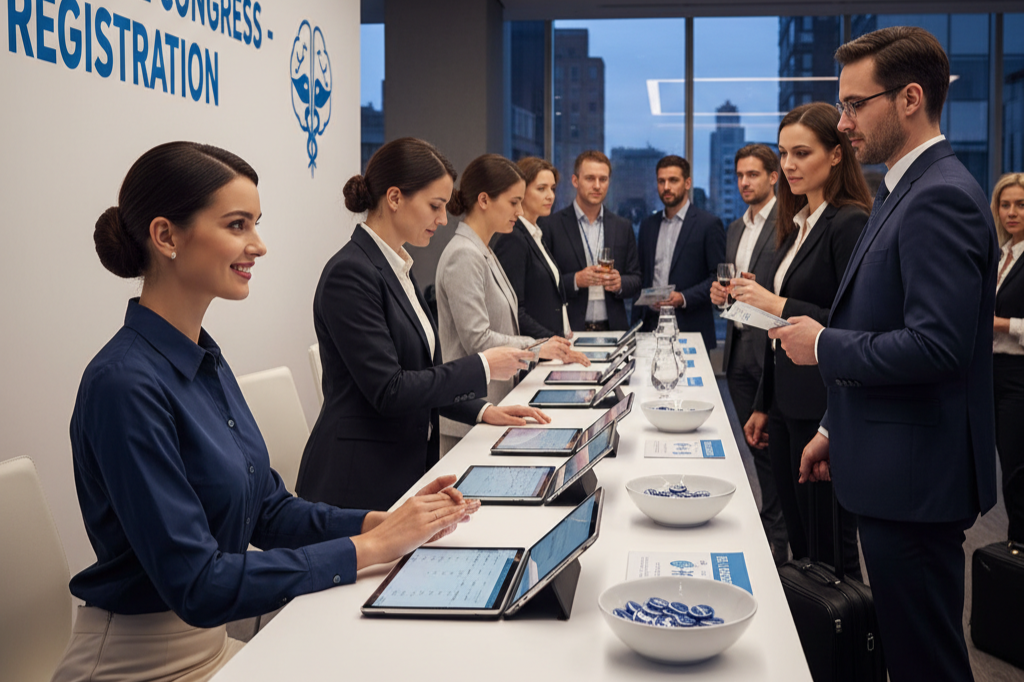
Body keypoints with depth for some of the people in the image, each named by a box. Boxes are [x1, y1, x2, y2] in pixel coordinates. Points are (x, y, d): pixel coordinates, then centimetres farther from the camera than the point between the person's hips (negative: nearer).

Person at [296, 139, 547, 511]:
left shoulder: (398, 268, 12)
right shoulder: (350, 273, -17)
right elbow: (388, 391, -21)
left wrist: (482, 410, 7)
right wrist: (482, 366, -14)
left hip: (407, 465, 9)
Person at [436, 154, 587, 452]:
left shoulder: (483, 252, 15)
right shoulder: (464, 255, -15)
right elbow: (477, 340, -20)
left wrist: (551, 348, 7)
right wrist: (537, 349, -11)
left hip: (492, 402, 9)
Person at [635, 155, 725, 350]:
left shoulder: (709, 224, -1)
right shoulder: (648, 224, 15)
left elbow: (719, 277, -5)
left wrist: (684, 298, -16)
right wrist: (637, 317, 9)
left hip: (690, 328, -4)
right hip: (650, 325, 4)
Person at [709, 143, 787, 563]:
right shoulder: (735, 229, 18)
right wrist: (720, 292, 6)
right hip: (739, 347, 8)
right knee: (754, 443, 13)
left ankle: (776, 535, 4)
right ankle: (771, 524, 24)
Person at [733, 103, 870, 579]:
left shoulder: (850, 223, -13)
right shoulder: (795, 225, 14)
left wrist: (780, 305, -20)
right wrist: (763, 405, 19)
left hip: (825, 411, -8)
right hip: (787, 405, 9)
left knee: (829, 551, 2)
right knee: (799, 544, 16)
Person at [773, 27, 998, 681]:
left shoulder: (940, 197, -18)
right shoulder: (907, 190, 14)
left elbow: (936, 347, -27)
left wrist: (823, 346, -14)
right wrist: (838, 429, 21)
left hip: (914, 479, -10)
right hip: (893, 470, 10)